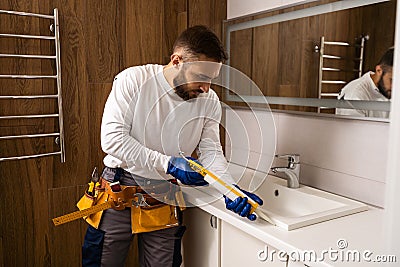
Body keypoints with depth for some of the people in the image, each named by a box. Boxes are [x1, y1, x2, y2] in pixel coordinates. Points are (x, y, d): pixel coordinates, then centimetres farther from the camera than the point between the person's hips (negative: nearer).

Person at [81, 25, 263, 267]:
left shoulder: (209, 101, -5)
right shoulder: (133, 80, -15)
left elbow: (211, 151, -3)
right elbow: (112, 138, -20)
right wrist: (168, 164, -27)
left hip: (166, 201, 3)